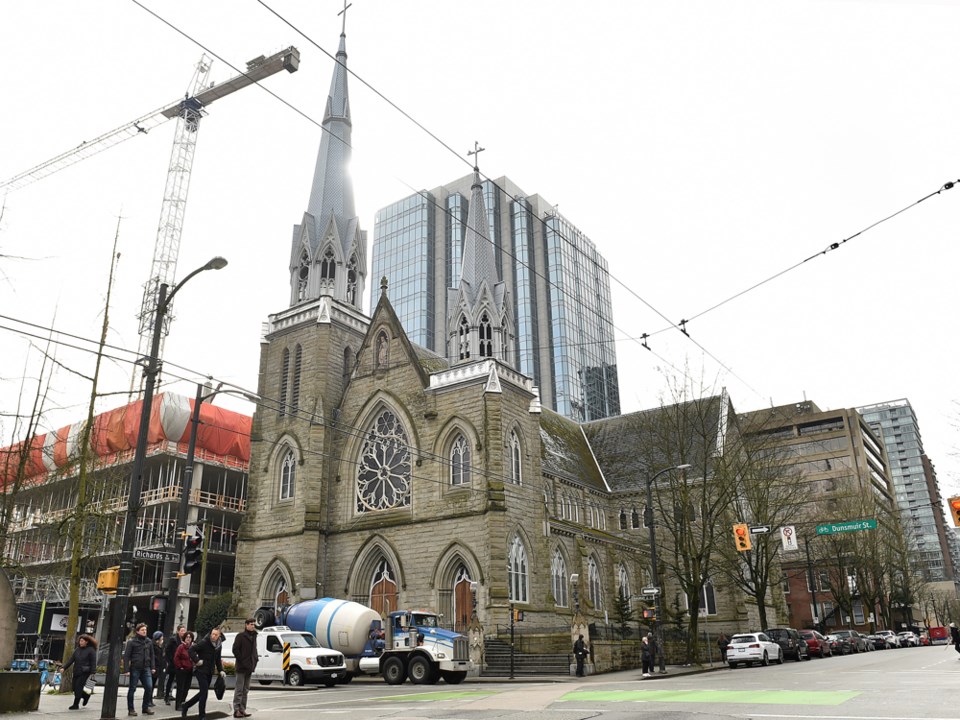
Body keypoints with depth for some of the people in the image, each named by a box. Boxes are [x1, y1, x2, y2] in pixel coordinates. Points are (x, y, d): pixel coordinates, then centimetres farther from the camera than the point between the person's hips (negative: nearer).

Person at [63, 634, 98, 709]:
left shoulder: (91, 650, -7)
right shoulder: (77, 649, 10)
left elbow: (93, 663, -10)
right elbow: (71, 659, 10)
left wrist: (92, 673, -16)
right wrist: (64, 668, 0)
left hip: (84, 673, -6)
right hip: (76, 672, 7)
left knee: (78, 688, -8)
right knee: (74, 688, 7)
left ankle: (76, 705, 4)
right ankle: (86, 696, 30)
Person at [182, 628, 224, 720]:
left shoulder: (218, 646, 7)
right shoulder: (204, 642, -15)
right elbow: (191, 650, -20)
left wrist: (220, 670, 7)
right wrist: (197, 660, -23)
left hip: (210, 672, 7)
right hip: (201, 671, -7)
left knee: (203, 693, 12)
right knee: (204, 692, -9)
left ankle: (185, 706, 30)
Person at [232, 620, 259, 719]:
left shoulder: (253, 636, 14)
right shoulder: (240, 636, -8)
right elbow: (235, 650, -13)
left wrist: (255, 659, 5)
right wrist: (242, 661, -17)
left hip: (250, 667, 7)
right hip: (241, 666, -7)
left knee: (245, 690, 11)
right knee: (239, 689, -4)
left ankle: (242, 709, 17)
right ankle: (236, 710, -1)